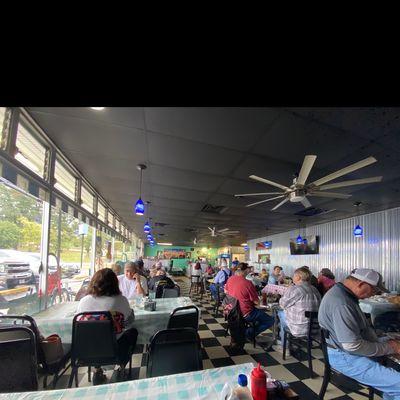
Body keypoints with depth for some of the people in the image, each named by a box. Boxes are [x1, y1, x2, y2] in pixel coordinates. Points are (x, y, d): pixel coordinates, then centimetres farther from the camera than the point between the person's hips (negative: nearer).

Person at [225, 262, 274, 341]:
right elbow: (256, 302, -17)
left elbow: (226, 291, 13)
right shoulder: (248, 283, -25)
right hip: (245, 314, -8)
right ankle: (250, 333, 4)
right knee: (271, 320, 6)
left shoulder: (230, 279, -5)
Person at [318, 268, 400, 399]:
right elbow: (352, 346, -27)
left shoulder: (343, 293, 3)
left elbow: (363, 326, 11)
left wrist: (383, 343, -3)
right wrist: (389, 348, -16)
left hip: (349, 346, 10)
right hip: (344, 356, -10)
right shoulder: (340, 303, -30)